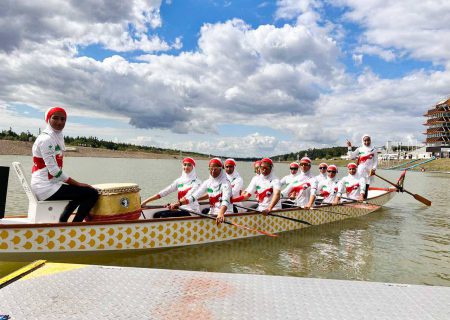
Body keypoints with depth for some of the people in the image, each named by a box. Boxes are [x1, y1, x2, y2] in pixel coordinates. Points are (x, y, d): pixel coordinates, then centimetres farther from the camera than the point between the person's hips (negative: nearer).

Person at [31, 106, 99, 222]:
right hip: (46, 187, -10)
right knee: (92, 193, -13)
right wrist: (77, 183, -16)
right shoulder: (46, 139, -14)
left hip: (50, 183, 10)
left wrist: (76, 183, 4)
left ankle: (62, 222, 27)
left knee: (80, 192, 29)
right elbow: (54, 170, -20)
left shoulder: (57, 137, 14)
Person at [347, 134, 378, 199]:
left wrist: (374, 168, -6)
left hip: (369, 171, 0)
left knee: (366, 186, 2)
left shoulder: (373, 149, 8)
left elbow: (376, 160, 8)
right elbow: (351, 156, 2)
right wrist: (349, 147, -5)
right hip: (361, 170, 0)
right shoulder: (359, 149, 8)